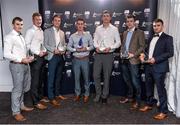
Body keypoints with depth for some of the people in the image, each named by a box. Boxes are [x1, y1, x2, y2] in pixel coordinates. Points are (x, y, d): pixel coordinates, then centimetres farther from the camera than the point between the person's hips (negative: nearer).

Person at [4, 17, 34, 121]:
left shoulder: (21, 37, 15)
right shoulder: (9, 37, -10)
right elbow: (6, 54, -17)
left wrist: (28, 57, 3)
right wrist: (21, 60, -19)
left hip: (25, 65, 8)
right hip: (17, 65, -8)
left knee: (24, 88, 17)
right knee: (17, 89, -1)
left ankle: (21, 105, 34)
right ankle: (16, 112, 12)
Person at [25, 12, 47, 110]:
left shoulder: (41, 31, 15)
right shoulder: (30, 31, -9)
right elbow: (27, 45, -16)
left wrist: (45, 51, 2)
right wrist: (38, 53, -16)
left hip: (42, 57, 8)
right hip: (35, 57, -8)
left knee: (40, 79, 15)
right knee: (35, 80, -3)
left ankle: (39, 97, 28)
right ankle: (36, 102, 5)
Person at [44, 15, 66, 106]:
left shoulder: (62, 32, 16)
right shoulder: (47, 31, 0)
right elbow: (45, 44, -7)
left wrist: (63, 50, -4)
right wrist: (53, 50, -18)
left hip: (61, 57, 5)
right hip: (53, 57, -5)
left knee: (58, 77, 13)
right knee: (51, 78, -3)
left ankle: (57, 94, 26)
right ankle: (51, 97, 5)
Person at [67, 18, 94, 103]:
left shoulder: (88, 35, 2)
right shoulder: (72, 36, 3)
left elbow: (92, 46, 4)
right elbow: (68, 47, 3)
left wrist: (86, 49, -14)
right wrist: (76, 49, -12)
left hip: (85, 59, -1)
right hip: (76, 59, 1)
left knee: (86, 77, 7)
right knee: (77, 77, 10)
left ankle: (86, 94, 24)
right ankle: (77, 94, 26)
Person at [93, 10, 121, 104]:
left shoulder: (114, 29, 0)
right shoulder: (98, 28, 8)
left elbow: (118, 42, 1)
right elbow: (95, 40, 10)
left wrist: (110, 48, -13)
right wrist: (97, 47, -10)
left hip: (108, 55, -2)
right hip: (98, 54, 2)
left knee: (107, 76, 6)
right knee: (96, 75, 4)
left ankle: (104, 96, 21)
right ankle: (98, 94, 23)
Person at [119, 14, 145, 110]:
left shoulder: (140, 32, -4)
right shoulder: (125, 33, 16)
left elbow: (142, 46, -8)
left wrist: (134, 54, -17)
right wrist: (121, 52, 4)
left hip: (133, 60, -6)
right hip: (124, 60, 7)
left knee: (135, 81, -1)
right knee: (127, 80, 16)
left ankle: (137, 101, 13)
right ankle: (129, 96, 33)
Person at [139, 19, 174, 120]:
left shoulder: (167, 38, -2)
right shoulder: (151, 38, 18)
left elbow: (170, 53, -11)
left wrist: (155, 59, -20)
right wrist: (143, 54, 0)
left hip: (159, 67, -7)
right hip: (148, 66, 7)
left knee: (161, 89, -2)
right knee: (149, 87, 16)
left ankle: (163, 111, 8)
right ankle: (149, 104, 33)